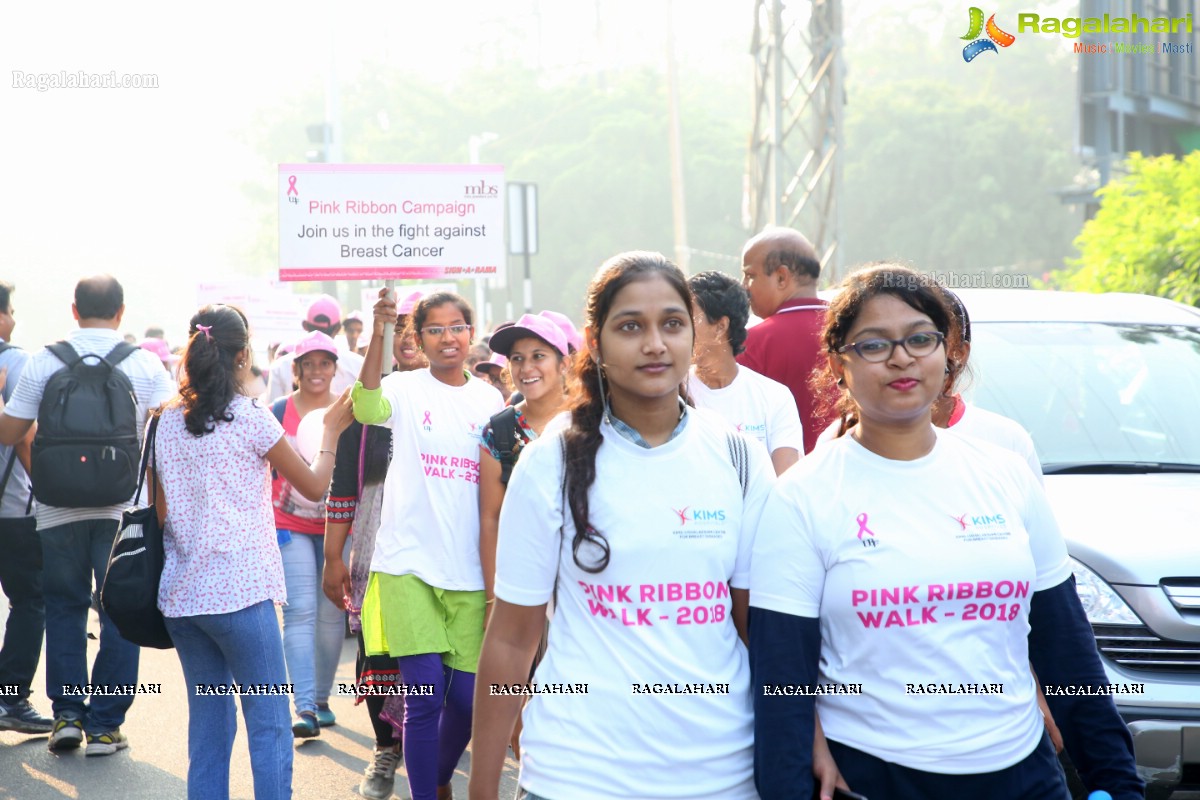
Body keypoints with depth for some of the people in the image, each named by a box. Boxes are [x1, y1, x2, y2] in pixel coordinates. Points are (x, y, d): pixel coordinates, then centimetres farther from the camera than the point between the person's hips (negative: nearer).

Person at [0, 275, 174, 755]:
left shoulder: (44, 362, 0)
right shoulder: (146, 365, -1)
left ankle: (67, 713, 8)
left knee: (64, 607, 15)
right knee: (119, 612, 6)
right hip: (122, 508, -1)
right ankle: (104, 725, 5)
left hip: (59, 510, 1)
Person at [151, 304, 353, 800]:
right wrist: (331, 430, 15)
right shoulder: (251, 417, -7)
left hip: (180, 592, 6)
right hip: (241, 592, -6)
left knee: (208, 724, 13)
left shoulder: (166, 423, 7)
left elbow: (159, 513, 9)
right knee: (269, 724, 0)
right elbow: (314, 486, 2)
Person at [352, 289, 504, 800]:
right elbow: (368, 409, -24)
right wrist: (378, 334, -36)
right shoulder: (406, 388, 0)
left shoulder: (490, 400, 9)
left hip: (470, 570, 3)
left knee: (467, 697, 5)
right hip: (409, 564, -3)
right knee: (425, 695, -8)